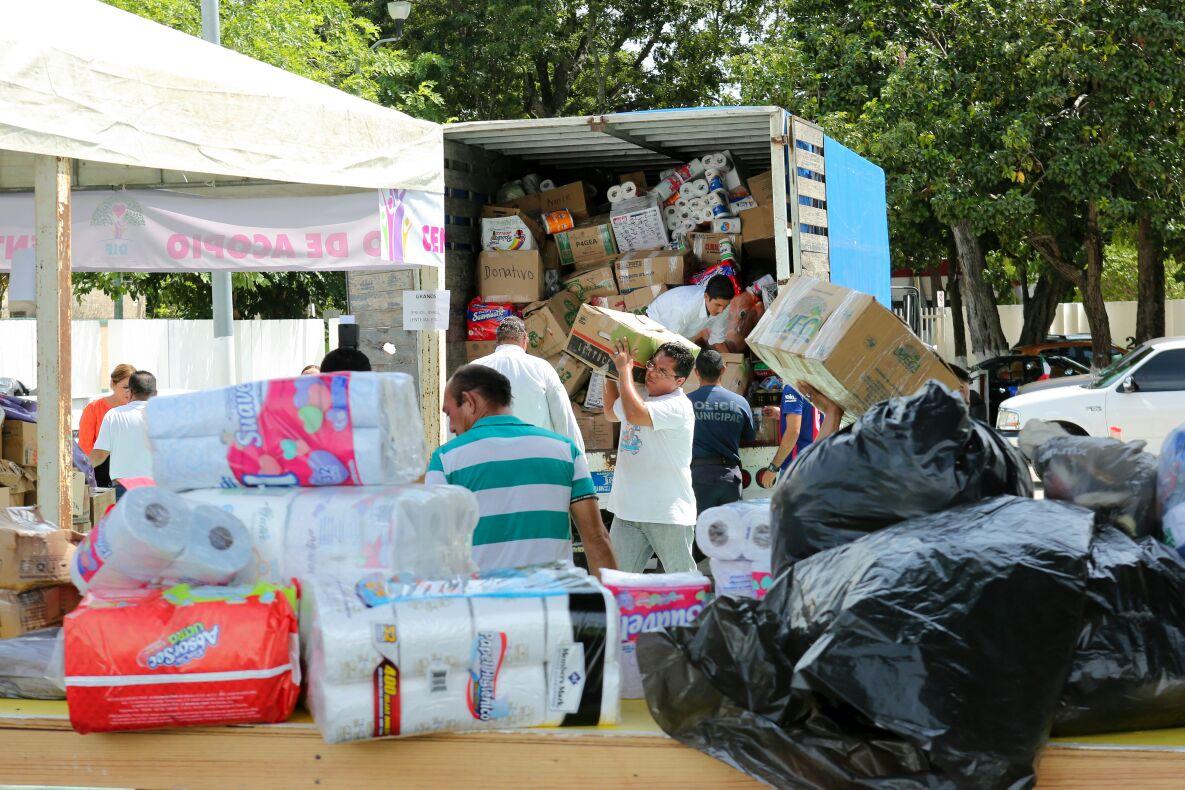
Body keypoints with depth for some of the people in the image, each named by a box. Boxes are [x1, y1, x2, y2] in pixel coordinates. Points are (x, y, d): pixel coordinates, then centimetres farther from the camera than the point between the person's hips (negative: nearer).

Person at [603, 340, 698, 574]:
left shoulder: (678, 406, -15)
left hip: (669, 516, -7)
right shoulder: (639, 396, 14)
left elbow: (634, 413, -30)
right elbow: (611, 411, 36)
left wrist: (624, 369, -17)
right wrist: (611, 372, 24)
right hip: (627, 511, 7)